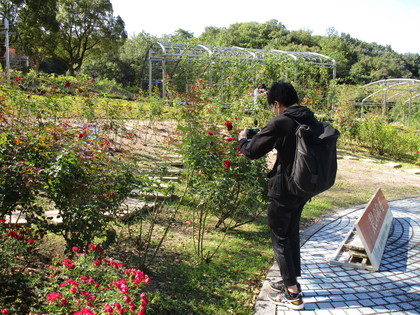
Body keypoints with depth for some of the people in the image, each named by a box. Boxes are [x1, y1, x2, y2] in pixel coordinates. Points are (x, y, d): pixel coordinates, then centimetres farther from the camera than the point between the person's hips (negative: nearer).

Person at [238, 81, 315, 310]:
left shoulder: (280, 123, -19)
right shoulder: (311, 120, 4)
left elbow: (253, 151, -12)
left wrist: (242, 140, 10)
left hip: (283, 190, -8)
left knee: (280, 237, 5)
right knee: (292, 233, 22)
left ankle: (293, 294, 11)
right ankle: (291, 280, 35)